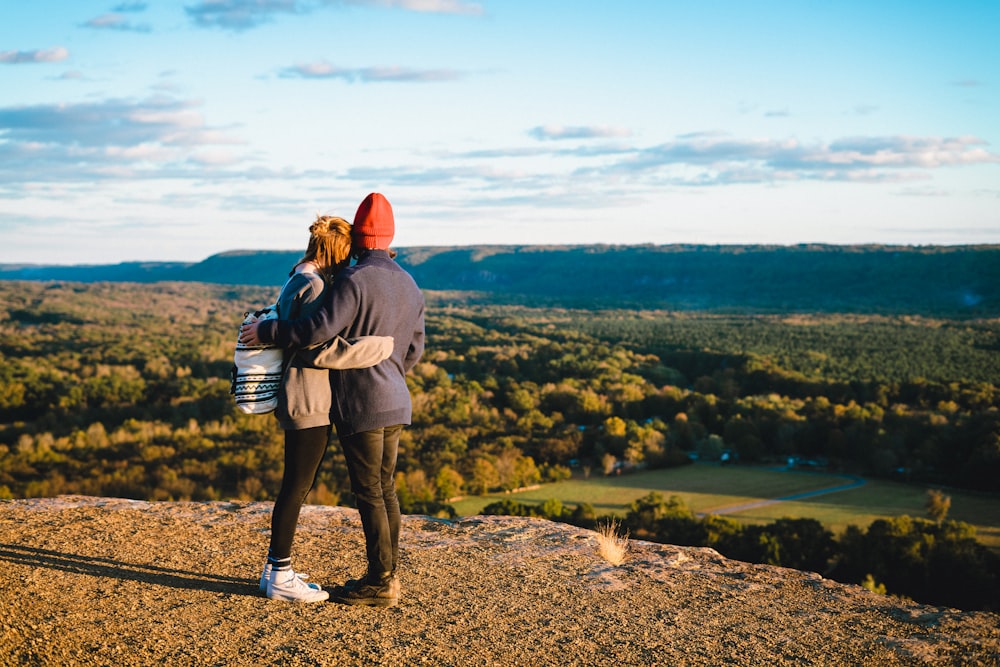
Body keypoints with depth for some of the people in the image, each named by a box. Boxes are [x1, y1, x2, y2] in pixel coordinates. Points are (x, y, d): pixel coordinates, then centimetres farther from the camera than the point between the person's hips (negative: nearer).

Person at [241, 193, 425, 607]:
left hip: (360, 405, -8)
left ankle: (380, 584, 3)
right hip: (395, 404, 8)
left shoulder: (354, 281, -15)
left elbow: (320, 328, -26)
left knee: (369, 492, -2)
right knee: (384, 488, 14)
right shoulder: (409, 285, 11)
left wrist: (267, 331, -14)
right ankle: (388, 575, 19)